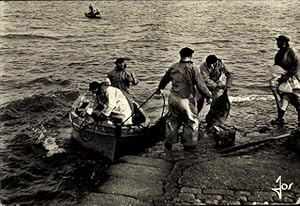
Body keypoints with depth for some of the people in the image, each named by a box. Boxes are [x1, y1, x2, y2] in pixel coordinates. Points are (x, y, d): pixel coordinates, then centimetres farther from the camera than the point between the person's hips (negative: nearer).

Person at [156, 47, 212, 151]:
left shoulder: (173, 67, 5)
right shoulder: (192, 69, -11)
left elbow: (164, 79, 21)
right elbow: (201, 85, -10)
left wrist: (159, 88, 40)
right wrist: (208, 96, 3)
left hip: (173, 98, 5)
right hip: (186, 100, -5)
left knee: (172, 120, 20)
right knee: (191, 121, 11)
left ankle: (169, 142, 27)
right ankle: (189, 144, 17)